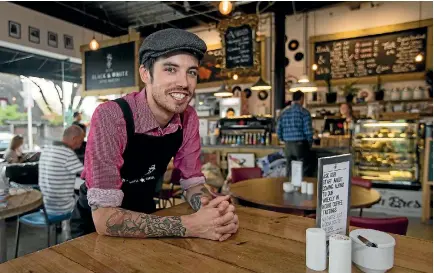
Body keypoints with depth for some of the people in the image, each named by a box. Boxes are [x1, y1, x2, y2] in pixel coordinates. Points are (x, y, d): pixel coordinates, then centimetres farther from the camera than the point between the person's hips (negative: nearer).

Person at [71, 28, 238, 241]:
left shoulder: (188, 118, -11)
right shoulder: (110, 116, -27)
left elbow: (192, 182, -3)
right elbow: (104, 217, -28)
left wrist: (216, 211, -23)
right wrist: (189, 225, -33)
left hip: (143, 218, 4)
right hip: (96, 225, -3)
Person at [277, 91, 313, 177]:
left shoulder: (284, 113, 7)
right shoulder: (304, 112, -8)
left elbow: (279, 132, 5)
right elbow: (308, 131, -12)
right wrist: (310, 144, 5)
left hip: (288, 146, 5)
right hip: (301, 145, -5)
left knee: (289, 173, 14)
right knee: (304, 173, 5)